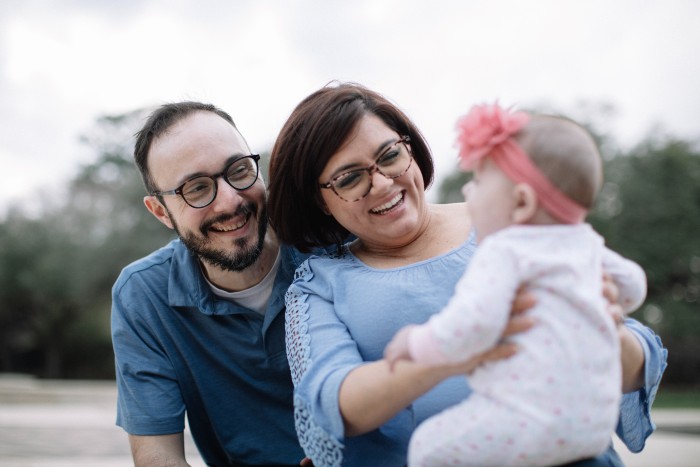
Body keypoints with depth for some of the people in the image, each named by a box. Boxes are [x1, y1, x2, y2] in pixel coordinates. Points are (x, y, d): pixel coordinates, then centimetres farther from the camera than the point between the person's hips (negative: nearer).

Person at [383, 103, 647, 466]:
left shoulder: (503, 251, -12)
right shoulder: (587, 244, 12)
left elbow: (470, 326, -25)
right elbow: (632, 285, 28)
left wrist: (417, 342, -8)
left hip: (535, 419, -9)